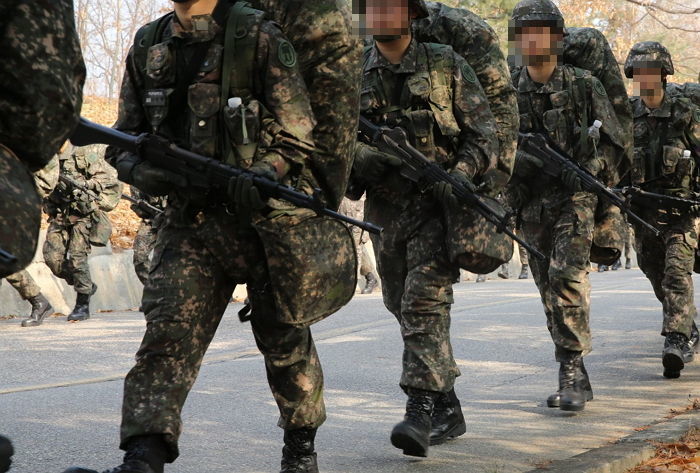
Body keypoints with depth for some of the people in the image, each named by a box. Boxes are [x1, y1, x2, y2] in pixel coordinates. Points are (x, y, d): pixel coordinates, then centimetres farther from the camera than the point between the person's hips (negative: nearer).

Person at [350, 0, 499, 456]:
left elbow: (484, 132, -2)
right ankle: (448, 410, 23)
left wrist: (462, 174, -19)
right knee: (406, 311, 11)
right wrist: (357, 155, -17)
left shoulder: (446, 65, -2)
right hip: (385, 213, 5)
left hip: (436, 208, -5)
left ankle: (420, 411, -22)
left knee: (425, 304, -18)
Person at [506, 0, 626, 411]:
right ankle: (574, 378, 15)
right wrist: (518, 159, -9)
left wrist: (588, 169, -13)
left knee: (567, 274, -20)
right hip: (533, 203, 4)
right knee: (549, 288, 6)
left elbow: (615, 141, 2)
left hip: (576, 197, -4)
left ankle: (572, 370, -18)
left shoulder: (584, 85, -2)